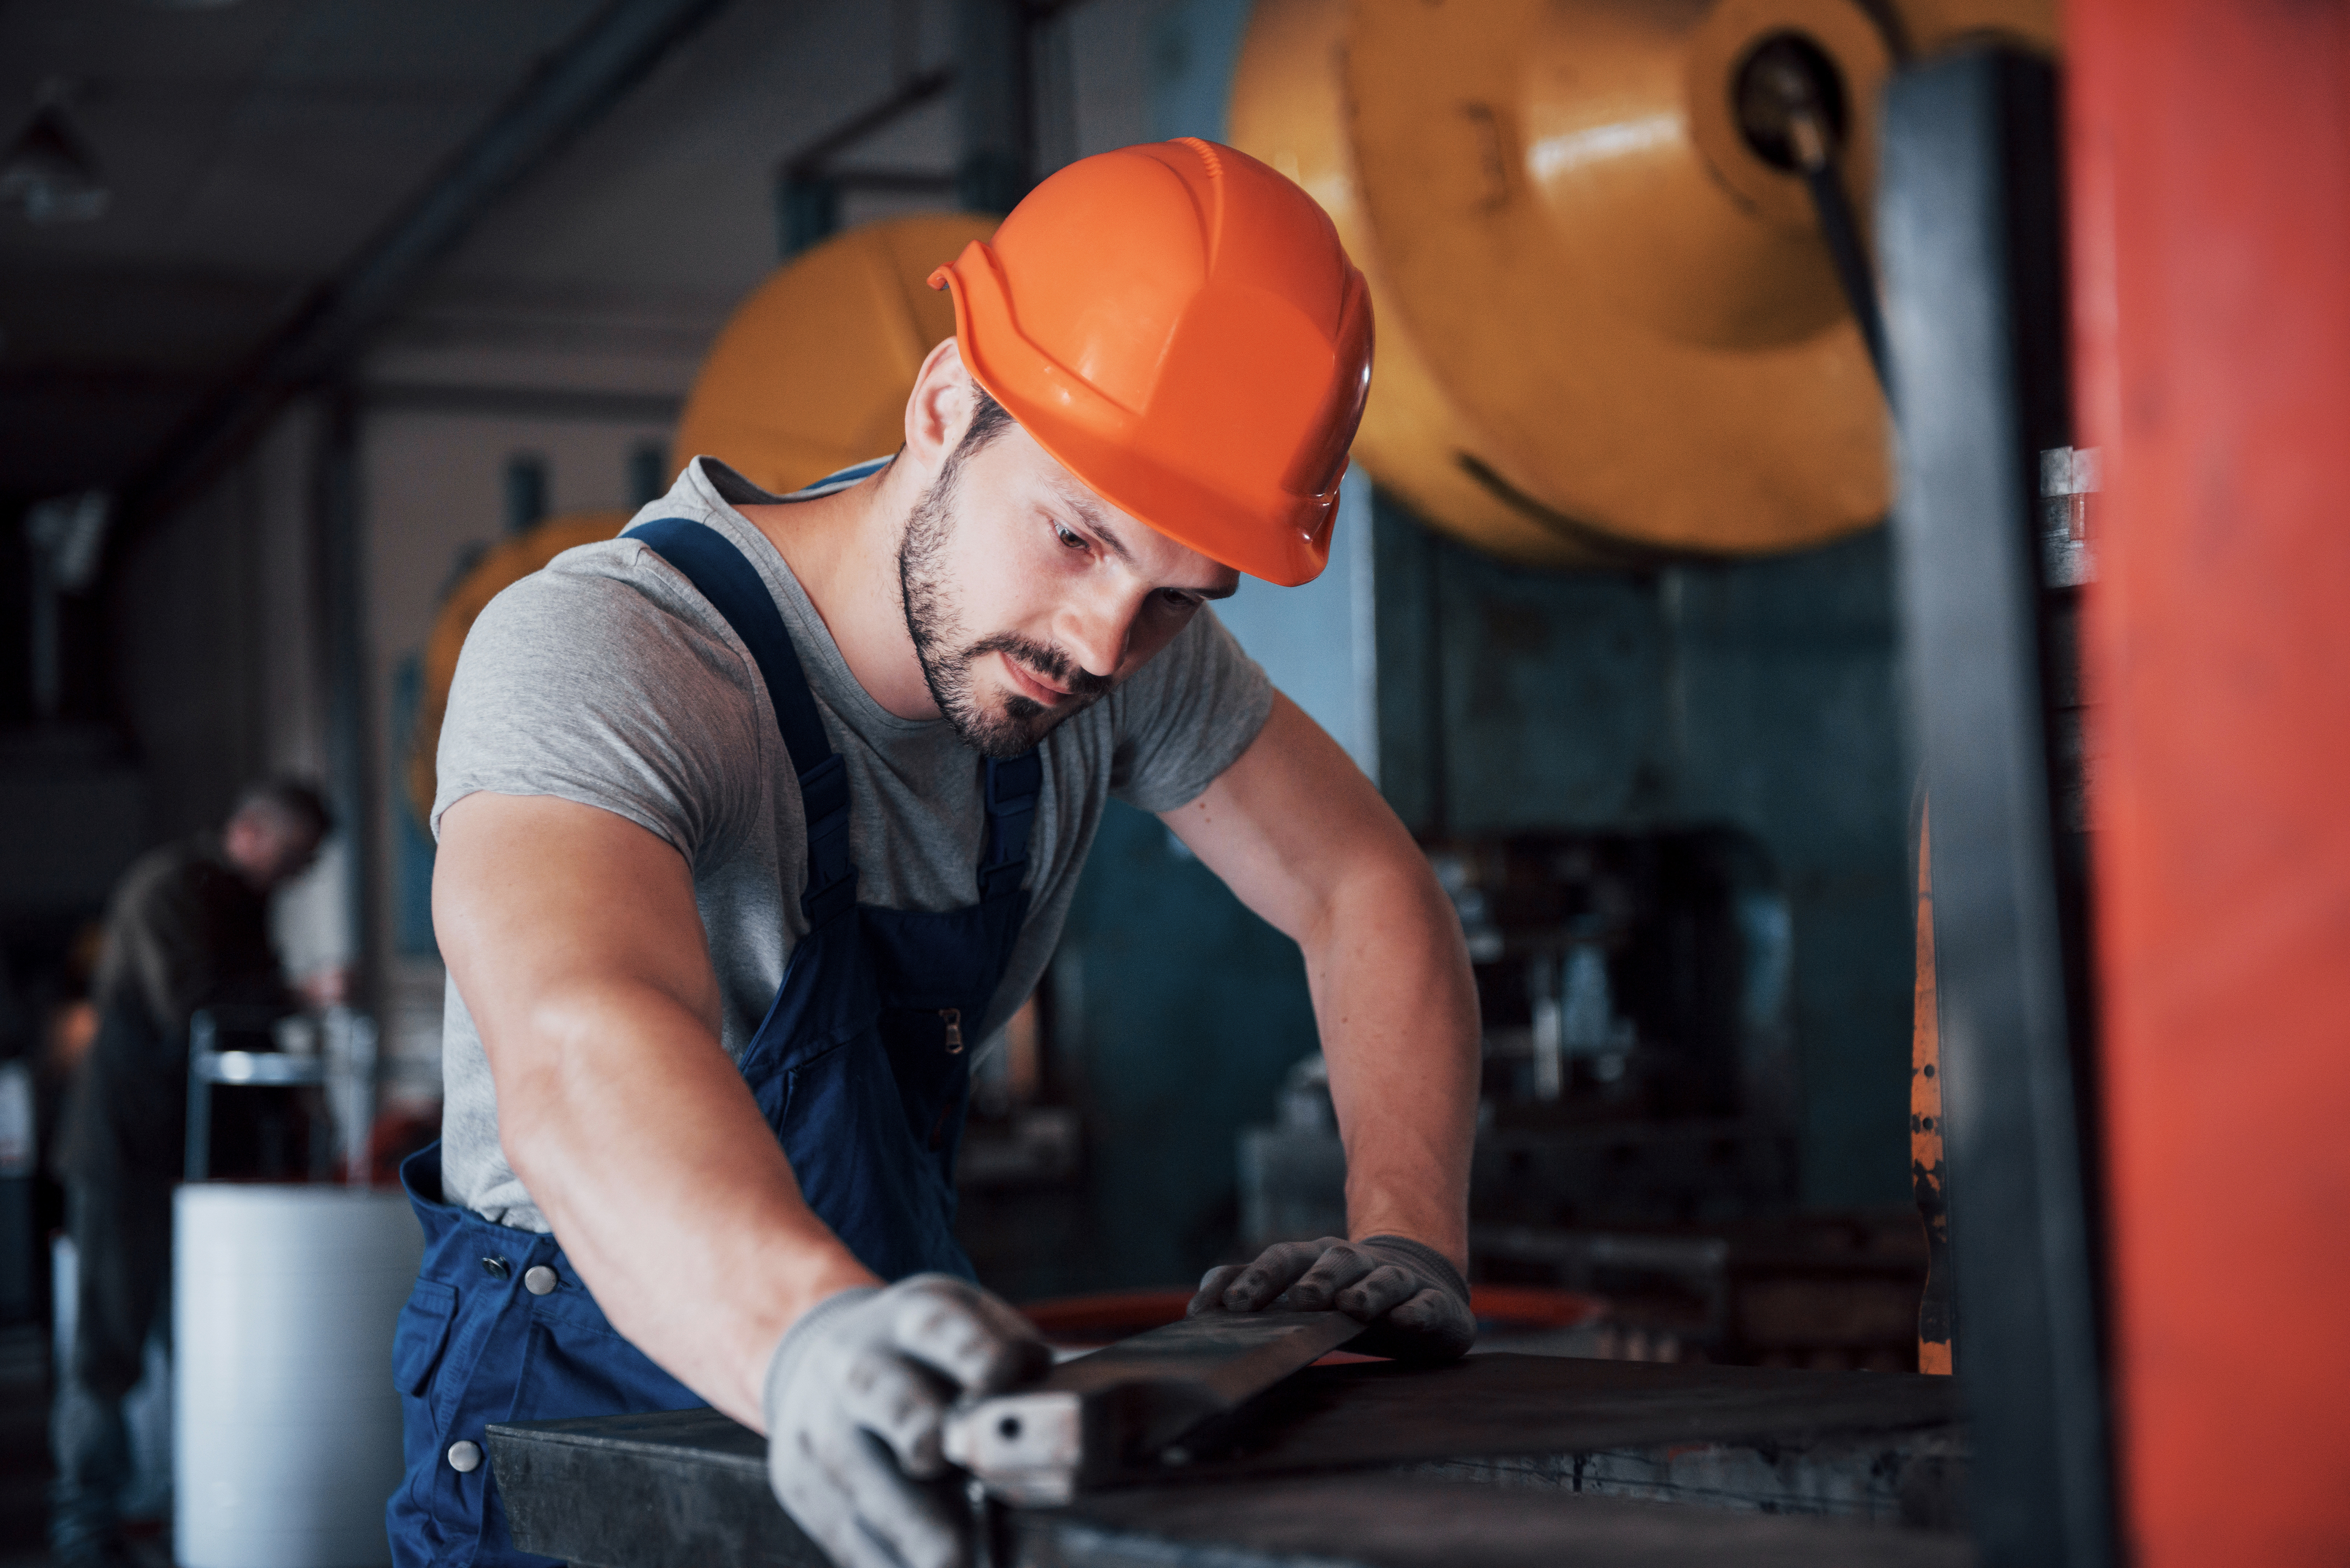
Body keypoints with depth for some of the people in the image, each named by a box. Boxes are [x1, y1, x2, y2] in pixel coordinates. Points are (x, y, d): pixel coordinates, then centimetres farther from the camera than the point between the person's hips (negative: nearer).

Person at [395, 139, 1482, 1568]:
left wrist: (1411, 1237, -16)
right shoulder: (594, 653, -26)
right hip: (581, 1417, -5)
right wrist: (809, 1337, -62)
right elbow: (583, 1057, -43)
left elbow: (1367, 888, 0)